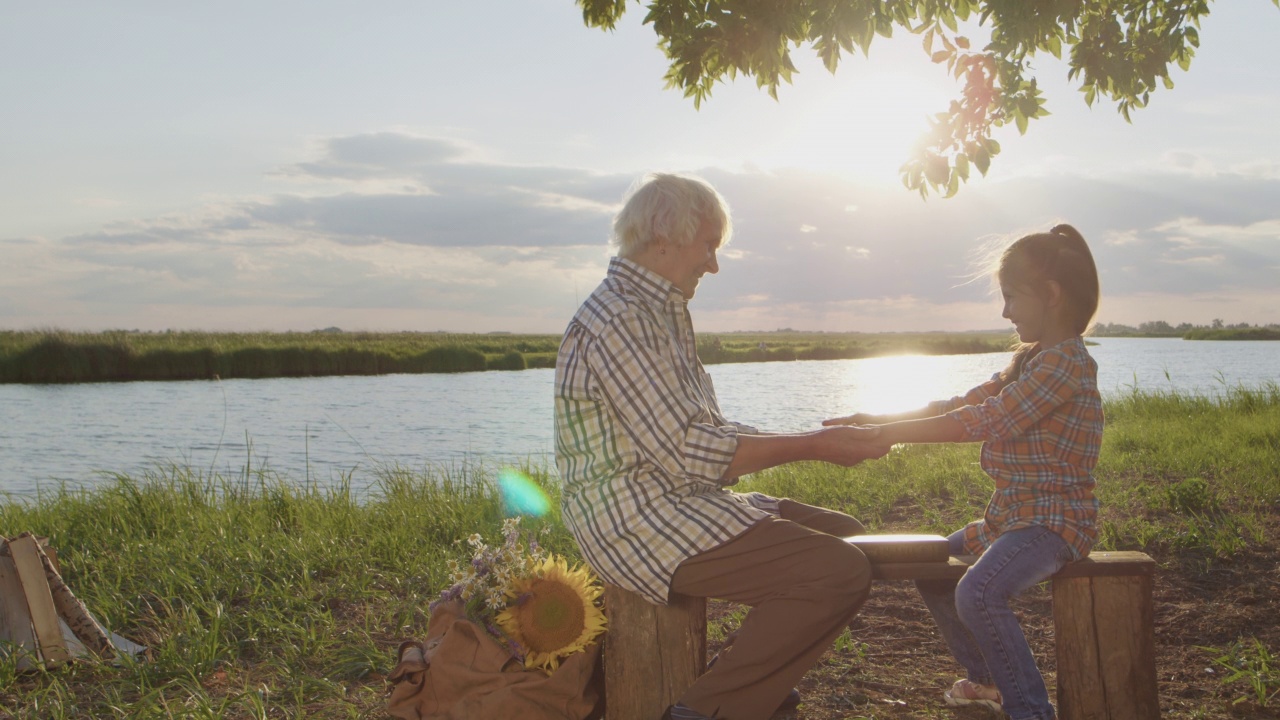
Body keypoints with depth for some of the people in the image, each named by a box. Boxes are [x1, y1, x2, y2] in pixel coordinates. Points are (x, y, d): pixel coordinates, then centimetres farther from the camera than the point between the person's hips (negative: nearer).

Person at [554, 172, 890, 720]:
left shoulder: (661, 313, 18)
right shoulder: (618, 320, -17)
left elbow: (710, 432, 16)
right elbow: (688, 452, -21)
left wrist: (815, 438, 6)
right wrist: (813, 447, -14)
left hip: (680, 504, 11)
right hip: (638, 525, -11)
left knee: (846, 536, 12)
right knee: (840, 572, -20)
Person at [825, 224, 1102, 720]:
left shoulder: (1065, 364, -19)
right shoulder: (1029, 360, 14)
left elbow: (979, 421, -25)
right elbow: (962, 405, 9)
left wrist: (884, 434, -24)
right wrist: (877, 420, -2)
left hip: (1055, 519, -11)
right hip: (1011, 514, 11)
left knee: (978, 591, -32)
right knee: (930, 565, 21)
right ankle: (987, 678, 35)